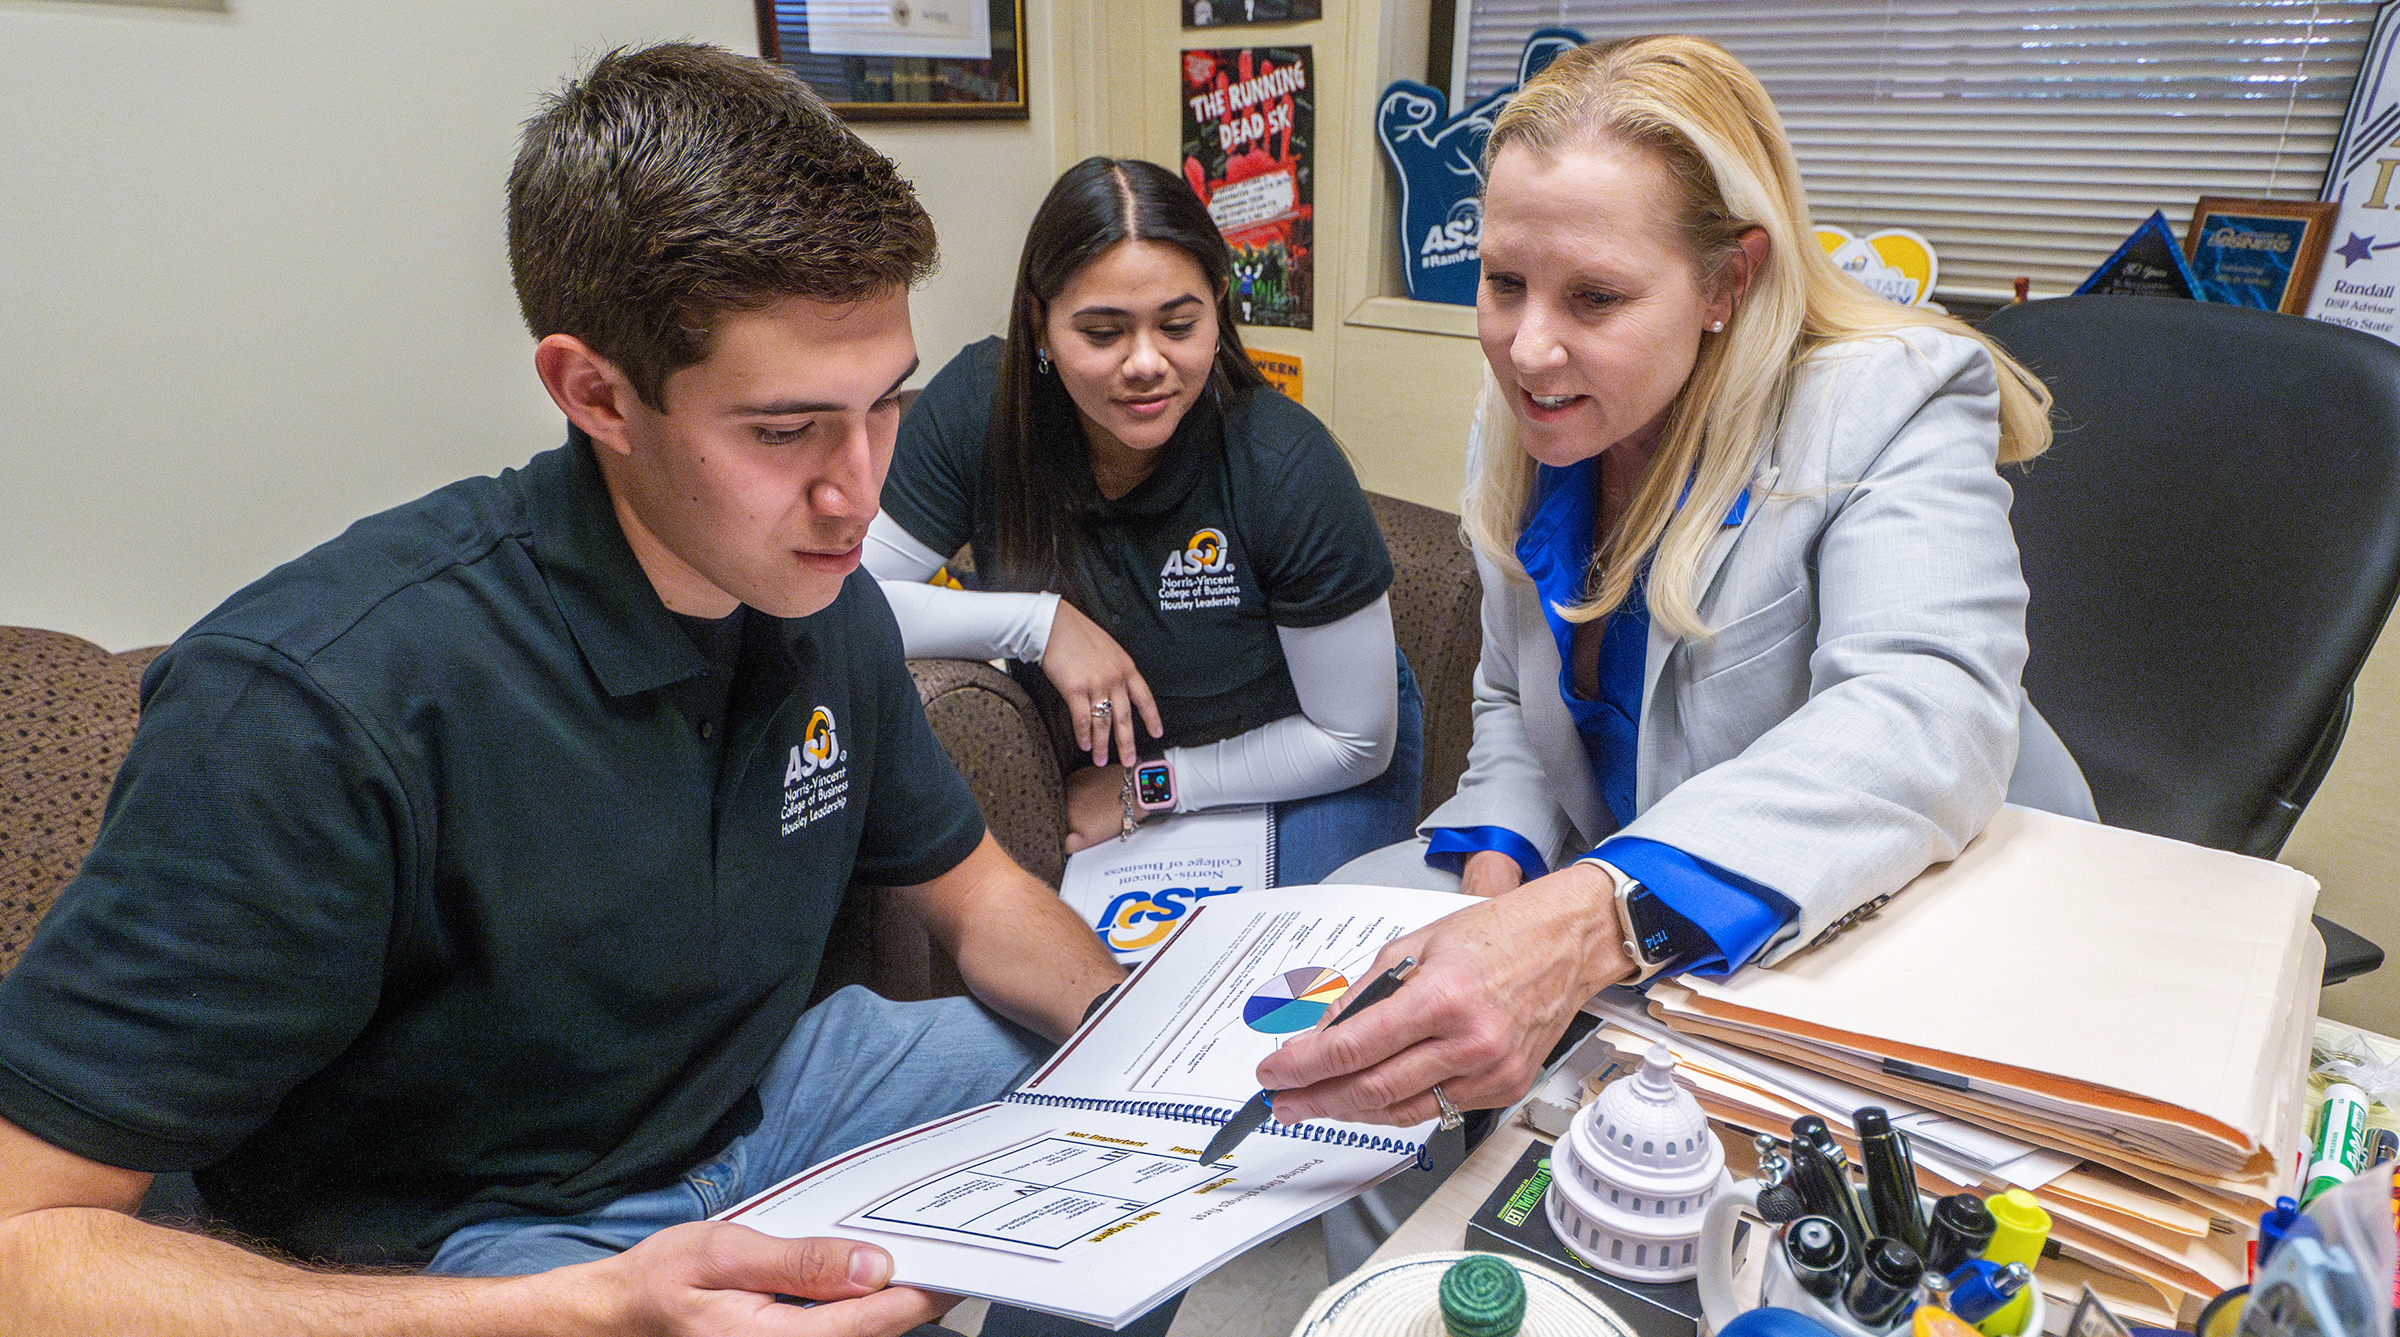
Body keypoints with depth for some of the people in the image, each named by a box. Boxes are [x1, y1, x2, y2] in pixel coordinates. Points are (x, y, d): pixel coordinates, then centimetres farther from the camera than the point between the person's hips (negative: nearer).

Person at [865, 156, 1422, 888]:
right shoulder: (976, 406, -23)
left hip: (1298, 769, -1)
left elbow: (1356, 741, -18)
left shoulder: (1289, 467, -28)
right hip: (1098, 759, 2)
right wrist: (1038, 620, -31)